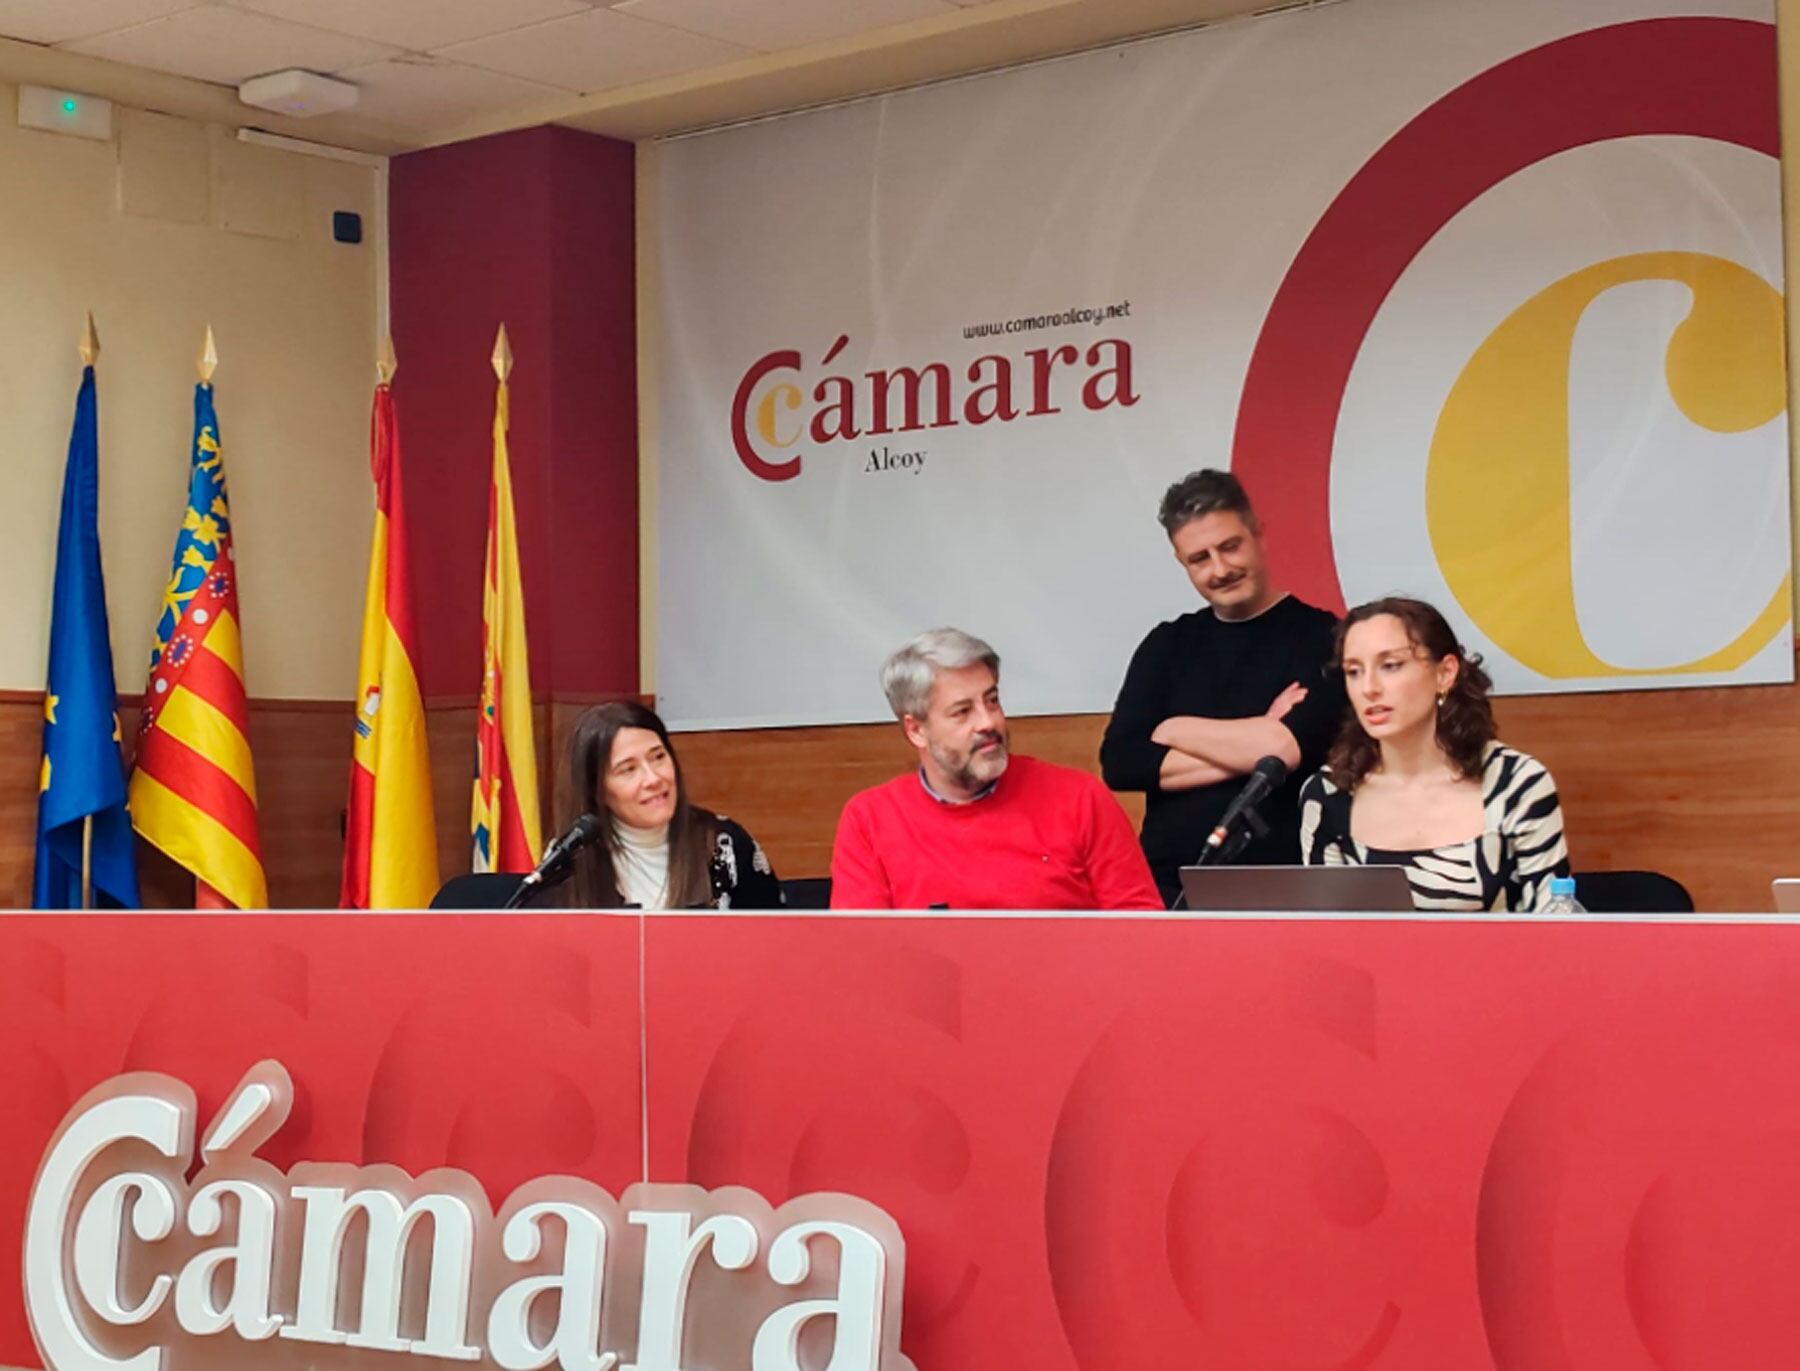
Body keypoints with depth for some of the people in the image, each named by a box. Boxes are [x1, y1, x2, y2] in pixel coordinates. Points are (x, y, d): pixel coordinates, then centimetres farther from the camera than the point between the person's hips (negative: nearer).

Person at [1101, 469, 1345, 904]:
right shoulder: (1166, 646, 10)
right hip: (1171, 883, 4)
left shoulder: (1320, 636, -4)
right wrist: (1253, 747, -10)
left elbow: (1292, 749, -19)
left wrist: (1178, 731, -4)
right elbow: (1119, 763, -2)